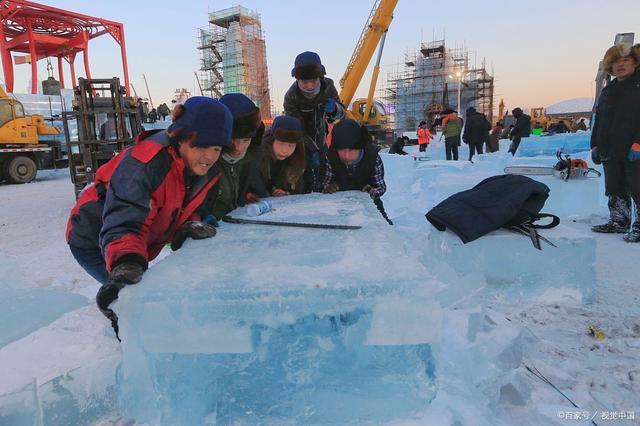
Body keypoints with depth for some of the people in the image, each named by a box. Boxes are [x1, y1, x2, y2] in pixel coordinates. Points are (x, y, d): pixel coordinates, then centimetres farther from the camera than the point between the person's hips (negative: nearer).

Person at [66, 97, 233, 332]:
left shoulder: (205, 169, -10)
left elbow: (180, 208, -2)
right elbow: (123, 221, -42)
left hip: (135, 247, 8)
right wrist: (126, 265, -60)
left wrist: (190, 225, -25)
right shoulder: (144, 163, -35)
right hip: (93, 242, -7)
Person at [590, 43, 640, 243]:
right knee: (615, 191, 11)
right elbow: (598, 120, 20)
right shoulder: (607, 91, 18)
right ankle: (618, 222, 20)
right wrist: (595, 145, 12)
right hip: (610, 152, 6)